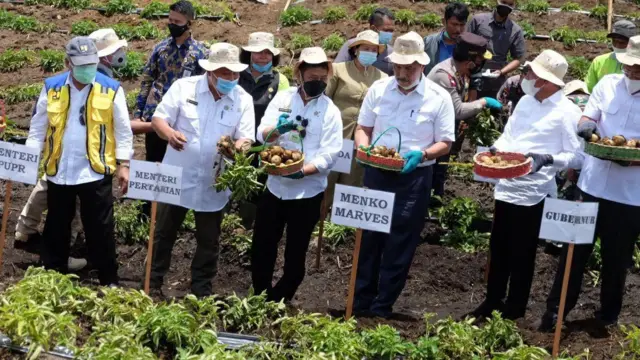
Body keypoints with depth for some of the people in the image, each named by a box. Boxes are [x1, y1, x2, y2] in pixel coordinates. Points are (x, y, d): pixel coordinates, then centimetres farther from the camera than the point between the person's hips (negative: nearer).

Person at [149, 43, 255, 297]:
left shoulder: (243, 100, -4)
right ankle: (153, 284, 27)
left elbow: (246, 138, -7)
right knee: (164, 234, 12)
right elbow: (158, 119, -8)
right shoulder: (183, 87, -9)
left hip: (213, 184, 1)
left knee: (208, 241, 13)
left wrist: (239, 146, -31)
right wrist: (168, 133, -31)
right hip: (177, 178, -1)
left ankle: (202, 290, 28)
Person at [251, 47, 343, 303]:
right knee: (261, 247, 7)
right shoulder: (283, 98, 1)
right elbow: (263, 134, -8)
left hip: (307, 190, -2)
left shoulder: (330, 111, -4)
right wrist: (277, 128, -30)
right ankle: (260, 298, 26)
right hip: (276, 185, 2)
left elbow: (329, 154, -11)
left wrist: (303, 171, -26)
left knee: (295, 254, 7)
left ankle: (279, 302, 23)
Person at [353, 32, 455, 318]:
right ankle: (360, 304, 20)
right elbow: (362, 128, 9)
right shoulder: (378, 89, 2)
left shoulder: (439, 98, -5)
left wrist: (422, 155, -22)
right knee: (369, 239, 8)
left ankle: (382, 309, 14)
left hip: (414, 177, -2)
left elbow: (445, 143, -3)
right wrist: (364, 146, -13)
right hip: (376, 173, 2)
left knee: (400, 246, 4)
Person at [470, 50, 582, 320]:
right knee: (498, 249, 16)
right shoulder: (525, 101, 9)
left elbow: (576, 157, -13)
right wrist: (495, 150, -4)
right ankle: (492, 301, 32)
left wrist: (547, 159, -28)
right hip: (506, 187, 7)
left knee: (521, 254, 7)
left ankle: (514, 309, 22)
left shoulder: (567, 113, -12)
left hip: (533, 193, -7)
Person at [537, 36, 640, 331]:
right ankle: (556, 309, 20)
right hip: (593, 185, 2)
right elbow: (587, 116, 3)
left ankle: (608, 314, 30)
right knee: (575, 250, 8)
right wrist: (586, 125, -20)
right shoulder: (608, 84, 1)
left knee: (616, 258, 11)